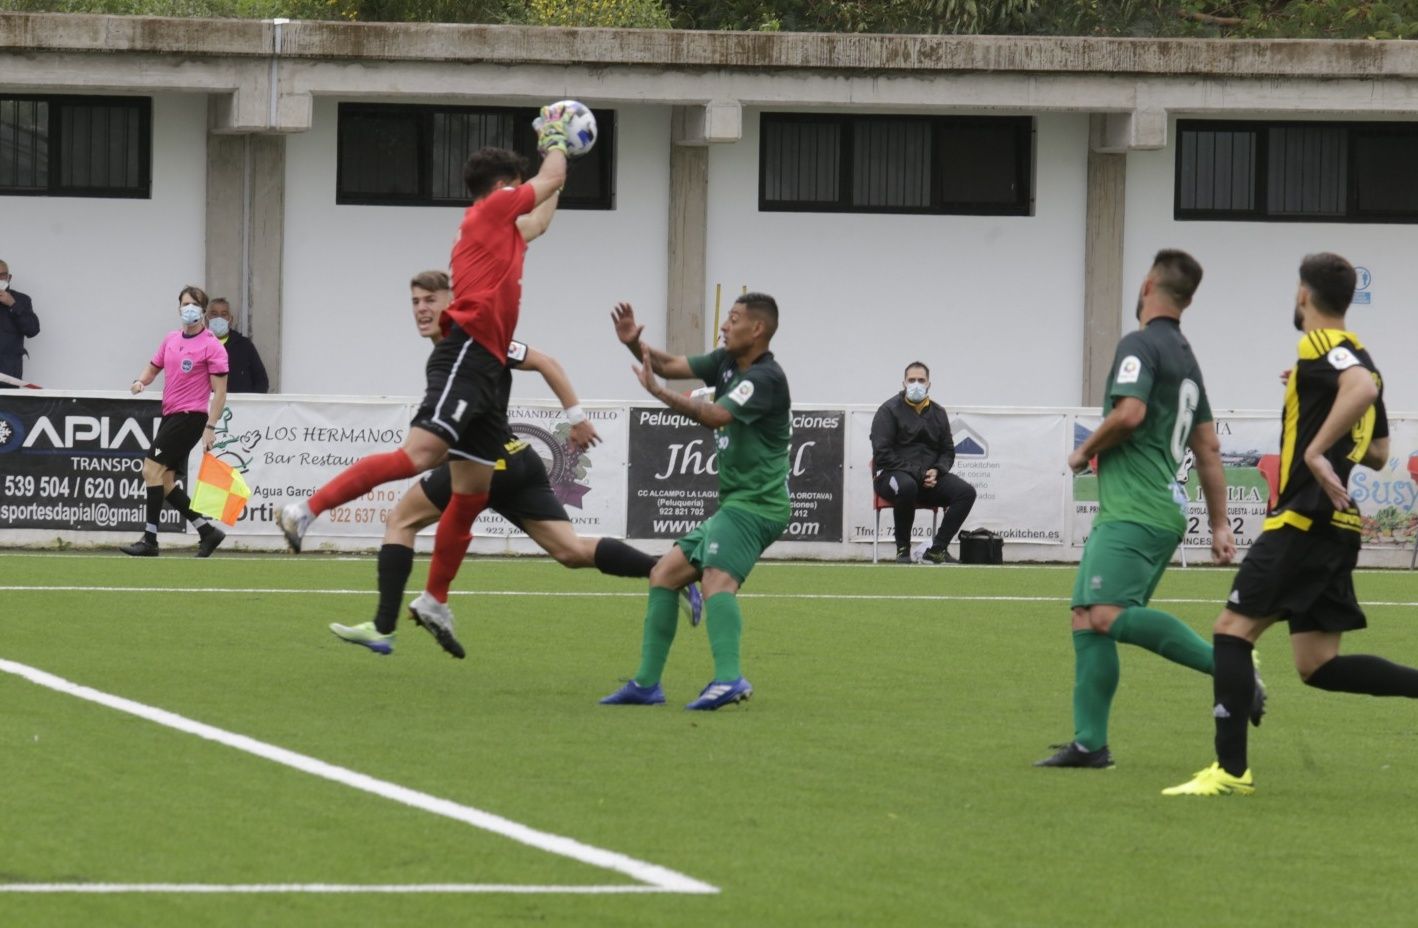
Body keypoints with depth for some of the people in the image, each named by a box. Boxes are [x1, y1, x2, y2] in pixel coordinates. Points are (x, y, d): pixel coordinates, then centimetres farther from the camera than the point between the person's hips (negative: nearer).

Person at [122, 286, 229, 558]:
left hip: (191, 416, -8)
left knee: (152, 469, -16)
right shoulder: (170, 340, 12)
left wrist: (210, 426, -17)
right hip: (170, 415, 8)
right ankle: (207, 531, 15)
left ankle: (149, 540, -15)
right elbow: (154, 367, 23)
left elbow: (220, 390, -10)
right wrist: (141, 381, 0)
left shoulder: (212, 346, -9)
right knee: (165, 481, 6)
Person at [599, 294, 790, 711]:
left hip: (756, 502, -10)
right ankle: (646, 684, 16)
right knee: (664, 574, 13)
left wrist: (658, 392, -28)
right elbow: (671, 364, 12)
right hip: (734, 502, 10)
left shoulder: (766, 378, -14)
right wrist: (635, 344, -5)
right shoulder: (727, 362, 13)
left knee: (717, 577, -31)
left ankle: (728, 680, -48)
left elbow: (715, 416, -26)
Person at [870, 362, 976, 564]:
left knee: (966, 492, -19)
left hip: (929, 477, 5)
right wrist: (918, 474, -16)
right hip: (892, 474, -5)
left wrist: (936, 471, -5)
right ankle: (903, 550, -24)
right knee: (907, 486, -41)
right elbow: (882, 453, -9)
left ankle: (936, 550, -16)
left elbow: (948, 451, 19)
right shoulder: (889, 410, -1)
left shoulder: (938, 413, 16)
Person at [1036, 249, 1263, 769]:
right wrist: (1220, 525, 24)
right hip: (1164, 511, 10)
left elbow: (1129, 413, -22)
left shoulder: (1140, 345, -6)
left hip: (1134, 512, -10)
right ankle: (1090, 743, 3)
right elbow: (1208, 447, 23)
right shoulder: (1185, 357, 21)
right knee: (1087, 618, 7)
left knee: (1109, 616, -23)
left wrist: (1085, 452, -3)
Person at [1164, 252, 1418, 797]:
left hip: (1303, 521, -9)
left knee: (1233, 629, -7)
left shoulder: (1321, 346, -9)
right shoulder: (1355, 357, 20)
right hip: (1337, 527, 9)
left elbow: (1363, 388, -31)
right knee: (1319, 665, 9)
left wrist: (1316, 450, -30)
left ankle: (1231, 769, -11)